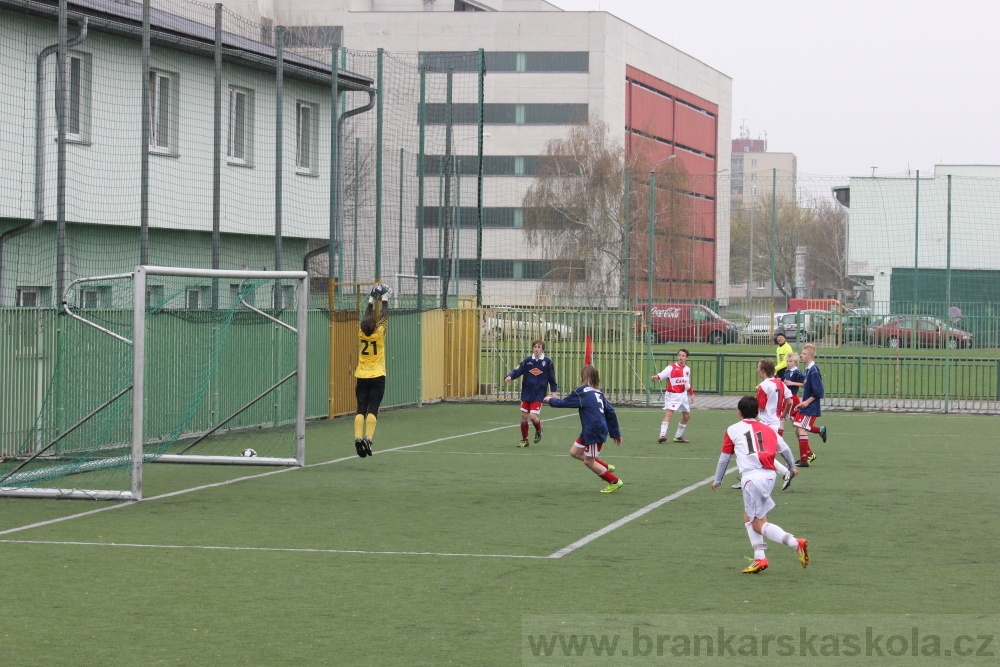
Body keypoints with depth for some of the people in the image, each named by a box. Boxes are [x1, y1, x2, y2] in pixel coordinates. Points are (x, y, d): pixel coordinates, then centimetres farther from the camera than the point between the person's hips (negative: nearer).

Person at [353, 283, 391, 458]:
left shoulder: (362, 333, -2)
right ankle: (368, 438, -24)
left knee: (361, 409, -3)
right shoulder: (379, 334, -9)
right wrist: (385, 299, 15)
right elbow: (384, 316, 3)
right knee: (372, 409, -8)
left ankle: (358, 438, -18)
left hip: (361, 378, 2)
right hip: (377, 378, -2)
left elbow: (367, 317, 14)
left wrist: (371, 300, 24)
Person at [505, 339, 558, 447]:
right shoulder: (528, 361, 0)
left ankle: (538, 431, 20)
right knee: (524, 417, 6)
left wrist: (553, 392, 0)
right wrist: (510, 376, -28)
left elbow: (552, 378, 3)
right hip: (526, 394, 3)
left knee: (533, 416, -13)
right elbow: (517, 370, -8)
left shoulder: (547, 362, -4)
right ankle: (524, 440, 21)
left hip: (538, 395, -3)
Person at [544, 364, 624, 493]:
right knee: (574, 452, 18)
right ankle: (606, 468, 21)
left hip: (594, 432, -9)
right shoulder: (598, 392, 12)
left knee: (588, 462, 4)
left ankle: (615, 481, 10)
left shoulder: (582, 392, -11)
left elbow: (563, 403, -3)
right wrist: (615, 433, 17)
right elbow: (610, 412, 12)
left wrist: (551, 400, 18)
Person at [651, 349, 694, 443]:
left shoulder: (687, 369, 10)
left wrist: (691, 394, 21)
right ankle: (662, 435, -30)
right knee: (669, 413, -21)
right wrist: (656, 377, -47)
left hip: (683, 395, 7)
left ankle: (678, 436, 29)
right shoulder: (672, 367, -10)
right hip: (672, 395, -7)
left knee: (687, 415, 15)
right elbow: (663, 374, -27)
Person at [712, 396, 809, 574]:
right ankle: (759, 557, 7)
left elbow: (724, 458, 15)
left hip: (752, 477, -5)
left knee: (759, 524, 0)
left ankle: (795, 543, -16)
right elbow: (785, 450, 19)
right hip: (769, 476, 5)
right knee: (749, 517, 18)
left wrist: (717, 480, 29)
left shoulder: (733, 430, 10)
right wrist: (791, 467, 39)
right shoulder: (768, 429, 19)